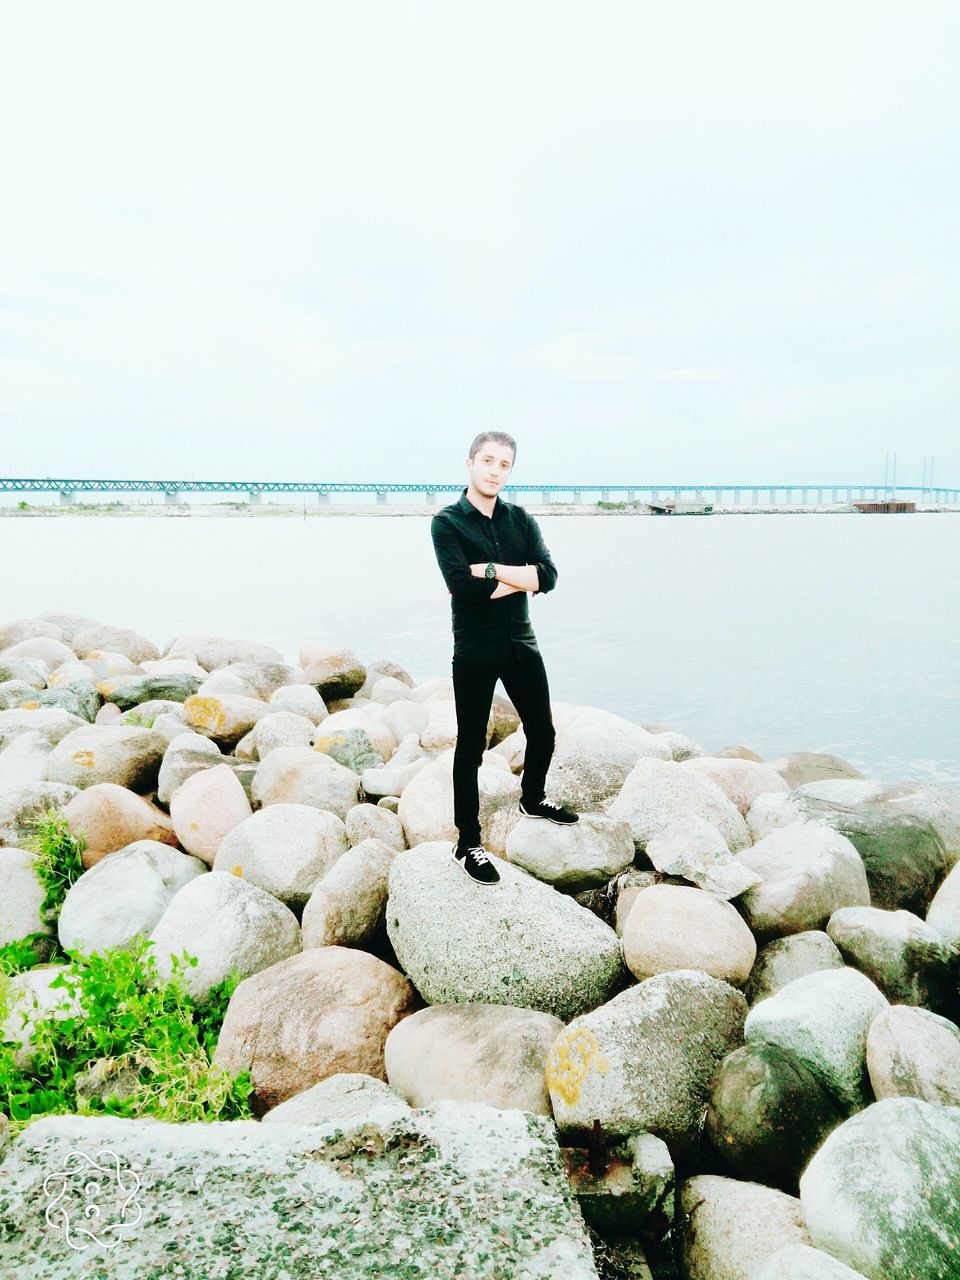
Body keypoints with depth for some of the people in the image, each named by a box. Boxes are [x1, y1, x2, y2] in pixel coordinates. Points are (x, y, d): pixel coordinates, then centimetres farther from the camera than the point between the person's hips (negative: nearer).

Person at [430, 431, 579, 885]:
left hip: (521, 644, 5)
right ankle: (467, 844, 16)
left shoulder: (521, 519, 6)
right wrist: (519, 579, -13)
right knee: (471, 747, 4)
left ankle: (532, 800, 46)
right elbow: (462, 586, -22)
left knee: (542, 733, 18)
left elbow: (548, 576, -9)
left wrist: (490, 570, -17)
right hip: (475, 652, -5)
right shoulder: (447, 522, -8)